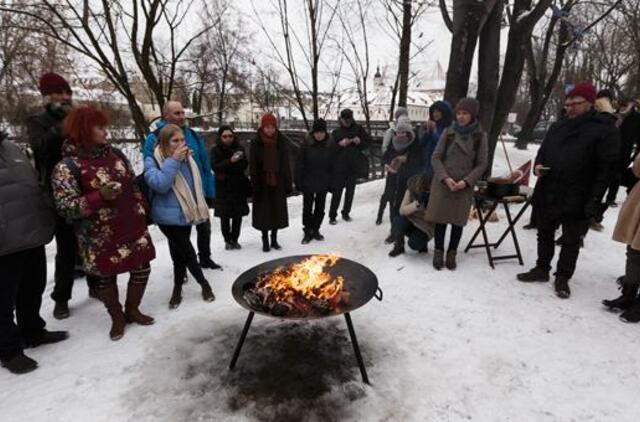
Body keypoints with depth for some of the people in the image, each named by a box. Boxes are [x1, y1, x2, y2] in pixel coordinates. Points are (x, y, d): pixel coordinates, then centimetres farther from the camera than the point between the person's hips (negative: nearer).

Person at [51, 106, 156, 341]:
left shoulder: (114, 153, 6)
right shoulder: (67, 166, -13)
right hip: (100, 237, -5)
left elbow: (132, 184, 15)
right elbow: (65, 207, -17)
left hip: (132, 227, 5)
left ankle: (132, 310, 33)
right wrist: (99, 197, -29)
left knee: (142, 268, 10)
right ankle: (117, 318, 33)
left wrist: (142, 212, 11)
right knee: (106, 277, 11)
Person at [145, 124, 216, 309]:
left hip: (186, 214, 5)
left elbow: (196, 184, 17)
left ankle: (178, 288, 28)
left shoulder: (188, 159, 7)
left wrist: (200, 206, 17)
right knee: (186, 251, -2)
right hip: (170, 216, -5)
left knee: (180, 253, 13)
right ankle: (203, 283, 18)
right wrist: (174, 160, -27)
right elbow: (160, 185, -26)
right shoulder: (153, 161, -10)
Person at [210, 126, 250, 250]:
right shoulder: (215, 150, -2)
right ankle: (227, 241, 16)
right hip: (222, 188, -1)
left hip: (239, 187, 2)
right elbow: (215, 167, -15)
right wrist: (230, 161, -30)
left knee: (238, 215, 5)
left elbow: (244, 165, -5)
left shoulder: (239, 148, 2)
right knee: (225, 217, 1)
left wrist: (226, 173, -17)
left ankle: (235, 239, 20)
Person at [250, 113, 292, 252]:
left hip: (277, 182, 2)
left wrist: (288, 183, 1)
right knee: (264, 212, 5)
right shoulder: (256, 143, -6)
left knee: (277, 211, 9)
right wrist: (255, 186, -11)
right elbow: (253, 167, -6)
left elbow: (286, 165, 3)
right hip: (262, 183, -2)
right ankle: (265, 241, 20)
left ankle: (274, 239, 25)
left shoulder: (282, 142, 0)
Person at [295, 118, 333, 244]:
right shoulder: (307, 145, -7)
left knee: (320, 208, 12)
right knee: (307, 208, 6)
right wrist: (298, 182, -9)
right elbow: (299, 164, -6)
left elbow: (332, 165, 3)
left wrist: (331, 183, 1)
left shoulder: (329, 146, -1)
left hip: (323, 183, 2)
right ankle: (307, 232, 19)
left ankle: (316, 230, 27)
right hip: (308, 183, -2)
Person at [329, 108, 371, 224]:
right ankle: (332, 216, 5)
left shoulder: (358, 129, 5)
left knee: (350, 191, 11)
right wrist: (340, 144, -18)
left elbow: (369, 141, 8)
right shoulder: (336, 132, 2)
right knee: (337, 192, -2)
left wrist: (360, 142, -11)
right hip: (339, 167, -2)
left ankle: (346, 213, 25)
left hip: (354, 167, 2)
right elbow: (331, 149, -2)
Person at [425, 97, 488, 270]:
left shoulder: (480, 136, 0)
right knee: (440, 219, 3)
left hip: (464, 186, 0)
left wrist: (467, 181, -13)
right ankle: (438, 252, 18)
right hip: (443, 183, 0)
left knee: (458, 220, 6)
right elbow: (435, 157, -1)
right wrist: (445, 178, -14)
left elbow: (481, 164, 1)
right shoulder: (448, 132, 0)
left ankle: (452, 254, 21)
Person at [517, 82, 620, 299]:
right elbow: (542, 152, 19)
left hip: (576, 200, -5)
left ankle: (563, 278, 22)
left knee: (571, 241, 8)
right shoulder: (557, 127, 10)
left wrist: (594, 200, -17)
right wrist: (538, 165, -5)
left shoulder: (605, 130, -7)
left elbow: (606, 167, -11)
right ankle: (542, 269, 32)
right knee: (544, 234, 16)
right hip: (547, 195, 6)